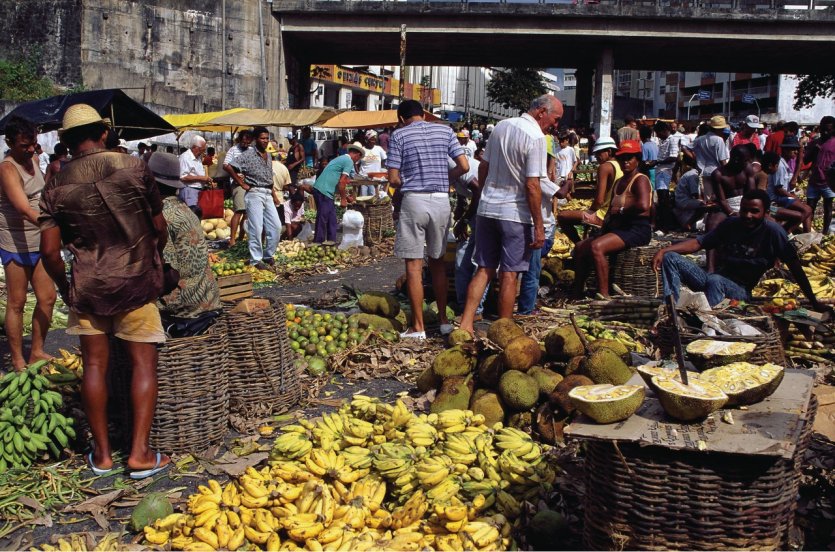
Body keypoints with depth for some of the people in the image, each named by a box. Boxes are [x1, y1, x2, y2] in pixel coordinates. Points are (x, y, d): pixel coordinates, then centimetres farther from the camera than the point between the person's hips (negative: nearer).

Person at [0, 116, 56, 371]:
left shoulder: (32, 161, 10)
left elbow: (45, 193, 25)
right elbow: (25, 210, -32)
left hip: (39, 242, 8)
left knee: (47, 297, 10)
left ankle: (37, 351, 22)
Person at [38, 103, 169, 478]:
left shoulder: (56, 187, -3)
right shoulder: (133, 168, -6)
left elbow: (49, 251, -5)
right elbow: (159, 227, 3)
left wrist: (64, 287, 12)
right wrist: (155, 260, 21)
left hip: (87, 286, 2)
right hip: (136, 281, -2)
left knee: (95, 364, 11)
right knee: (143, 363, 5)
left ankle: (102, 454, 18)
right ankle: (139, 453, 2)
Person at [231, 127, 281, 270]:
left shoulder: (268, 156, 15)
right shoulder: (248, 155, -7)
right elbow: (230, 167, -13)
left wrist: (273, 193, 17)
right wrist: (242, 183, -10)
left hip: (268, 194, 7)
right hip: (254, 194, -7)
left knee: (276, 226, 4)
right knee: (256, 228, -6)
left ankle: (268, 255, 19)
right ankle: (256, 259, 2)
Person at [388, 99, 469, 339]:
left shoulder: (399, 135, 0)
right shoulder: (445, 131, 9)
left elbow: (393, 179, -5)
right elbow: (464, 166, 3)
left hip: (414, 201, -4)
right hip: (442, 200, 4)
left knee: (414, 264, 1)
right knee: (437, 261, 16)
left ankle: (418, 327, 3)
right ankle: (443, 319, 20)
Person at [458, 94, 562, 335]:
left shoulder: (500, 126, 9)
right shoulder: (536, 137, -14)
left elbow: (483, 168, 13)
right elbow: (532, 185, -18)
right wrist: (539, 226, -14)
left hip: (487, 208, 6)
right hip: (515, 214, -6)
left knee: (484, 269, 10)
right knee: (509, 274, 2)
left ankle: (465, 323, 5)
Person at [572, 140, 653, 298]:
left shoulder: (640, 180, -7)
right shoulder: (619, 182, 22)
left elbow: (643, 205, -27)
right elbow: (612, 209, 23)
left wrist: (621, 210, -14)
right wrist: (603, 229, 5)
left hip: (637, 230, -10)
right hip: (618, 228, 10)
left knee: (596, 247, -31)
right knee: (580, 248, 7)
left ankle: (603, 295, -31)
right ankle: (577, 294, 8)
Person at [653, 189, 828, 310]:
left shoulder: (772, 231, -10)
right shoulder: (731, 223, 4)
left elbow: (794, 265, -9)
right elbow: (699, 242, 4)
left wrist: (813, 302, -9)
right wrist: (663, 250, -9)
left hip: (740, 290, -5)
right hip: (712, 281, 6)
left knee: (715, 281, -39)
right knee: (670, 258, -12)